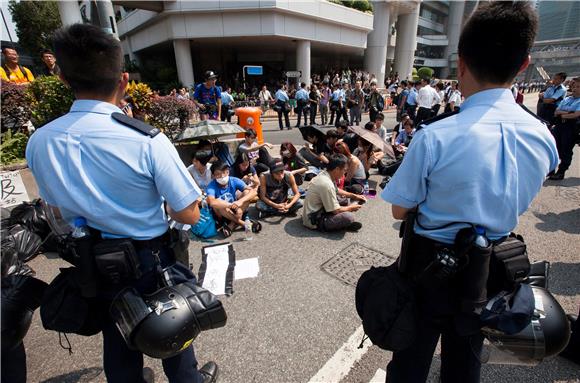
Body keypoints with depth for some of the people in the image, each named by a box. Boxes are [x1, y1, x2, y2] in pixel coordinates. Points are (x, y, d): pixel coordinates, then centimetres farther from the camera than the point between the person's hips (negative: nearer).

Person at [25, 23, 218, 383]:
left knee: (117, 340, 27)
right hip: (153, 260, -3)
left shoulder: (38, 143, -11)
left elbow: (62, 211, 4)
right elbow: (190, 215, -22)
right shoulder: (147, 140, -28)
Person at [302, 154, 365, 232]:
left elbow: (337, 190, 20)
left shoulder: (324, 174, -1)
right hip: (314, 221, -10)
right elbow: (336, 210, -21)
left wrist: (354, 196, 12)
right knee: (349, 216, -27)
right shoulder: (326, 184, -28)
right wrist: (350, 208, -3)